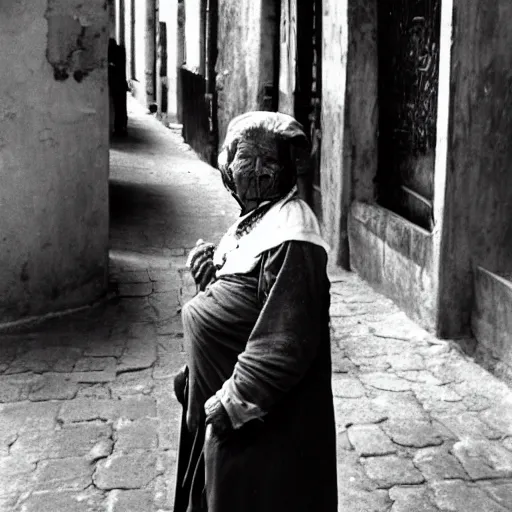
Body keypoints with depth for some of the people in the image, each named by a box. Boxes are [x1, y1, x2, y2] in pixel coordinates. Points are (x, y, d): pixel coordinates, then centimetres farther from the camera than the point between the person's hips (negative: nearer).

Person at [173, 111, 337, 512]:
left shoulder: (292, 238, -24)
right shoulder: (254, 218, 6)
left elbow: (286, 343, -26)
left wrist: (234, 403, -21)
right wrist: (210, 274, -4)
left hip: (266, 413, -9)